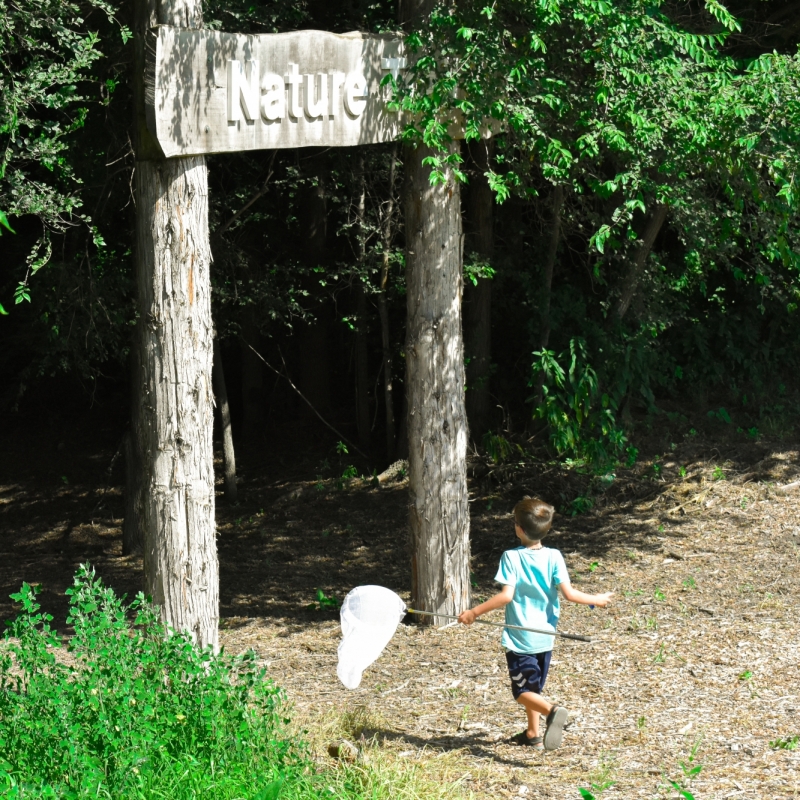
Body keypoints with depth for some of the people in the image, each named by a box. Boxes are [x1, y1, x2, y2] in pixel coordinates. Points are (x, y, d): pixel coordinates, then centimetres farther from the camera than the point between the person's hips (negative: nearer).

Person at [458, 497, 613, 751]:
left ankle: (552, 711, -28)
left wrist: (474, 612, -12)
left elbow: (506, 596, -20)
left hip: (519, 639, -4)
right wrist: (596, 600, 4)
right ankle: (533, 734, 30)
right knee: (534, 688, 23)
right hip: (545, 637, 5)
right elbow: (568, 593, -12)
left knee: (523, 692, -1)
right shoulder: (554, 557, -5)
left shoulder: (511, 558, -13)